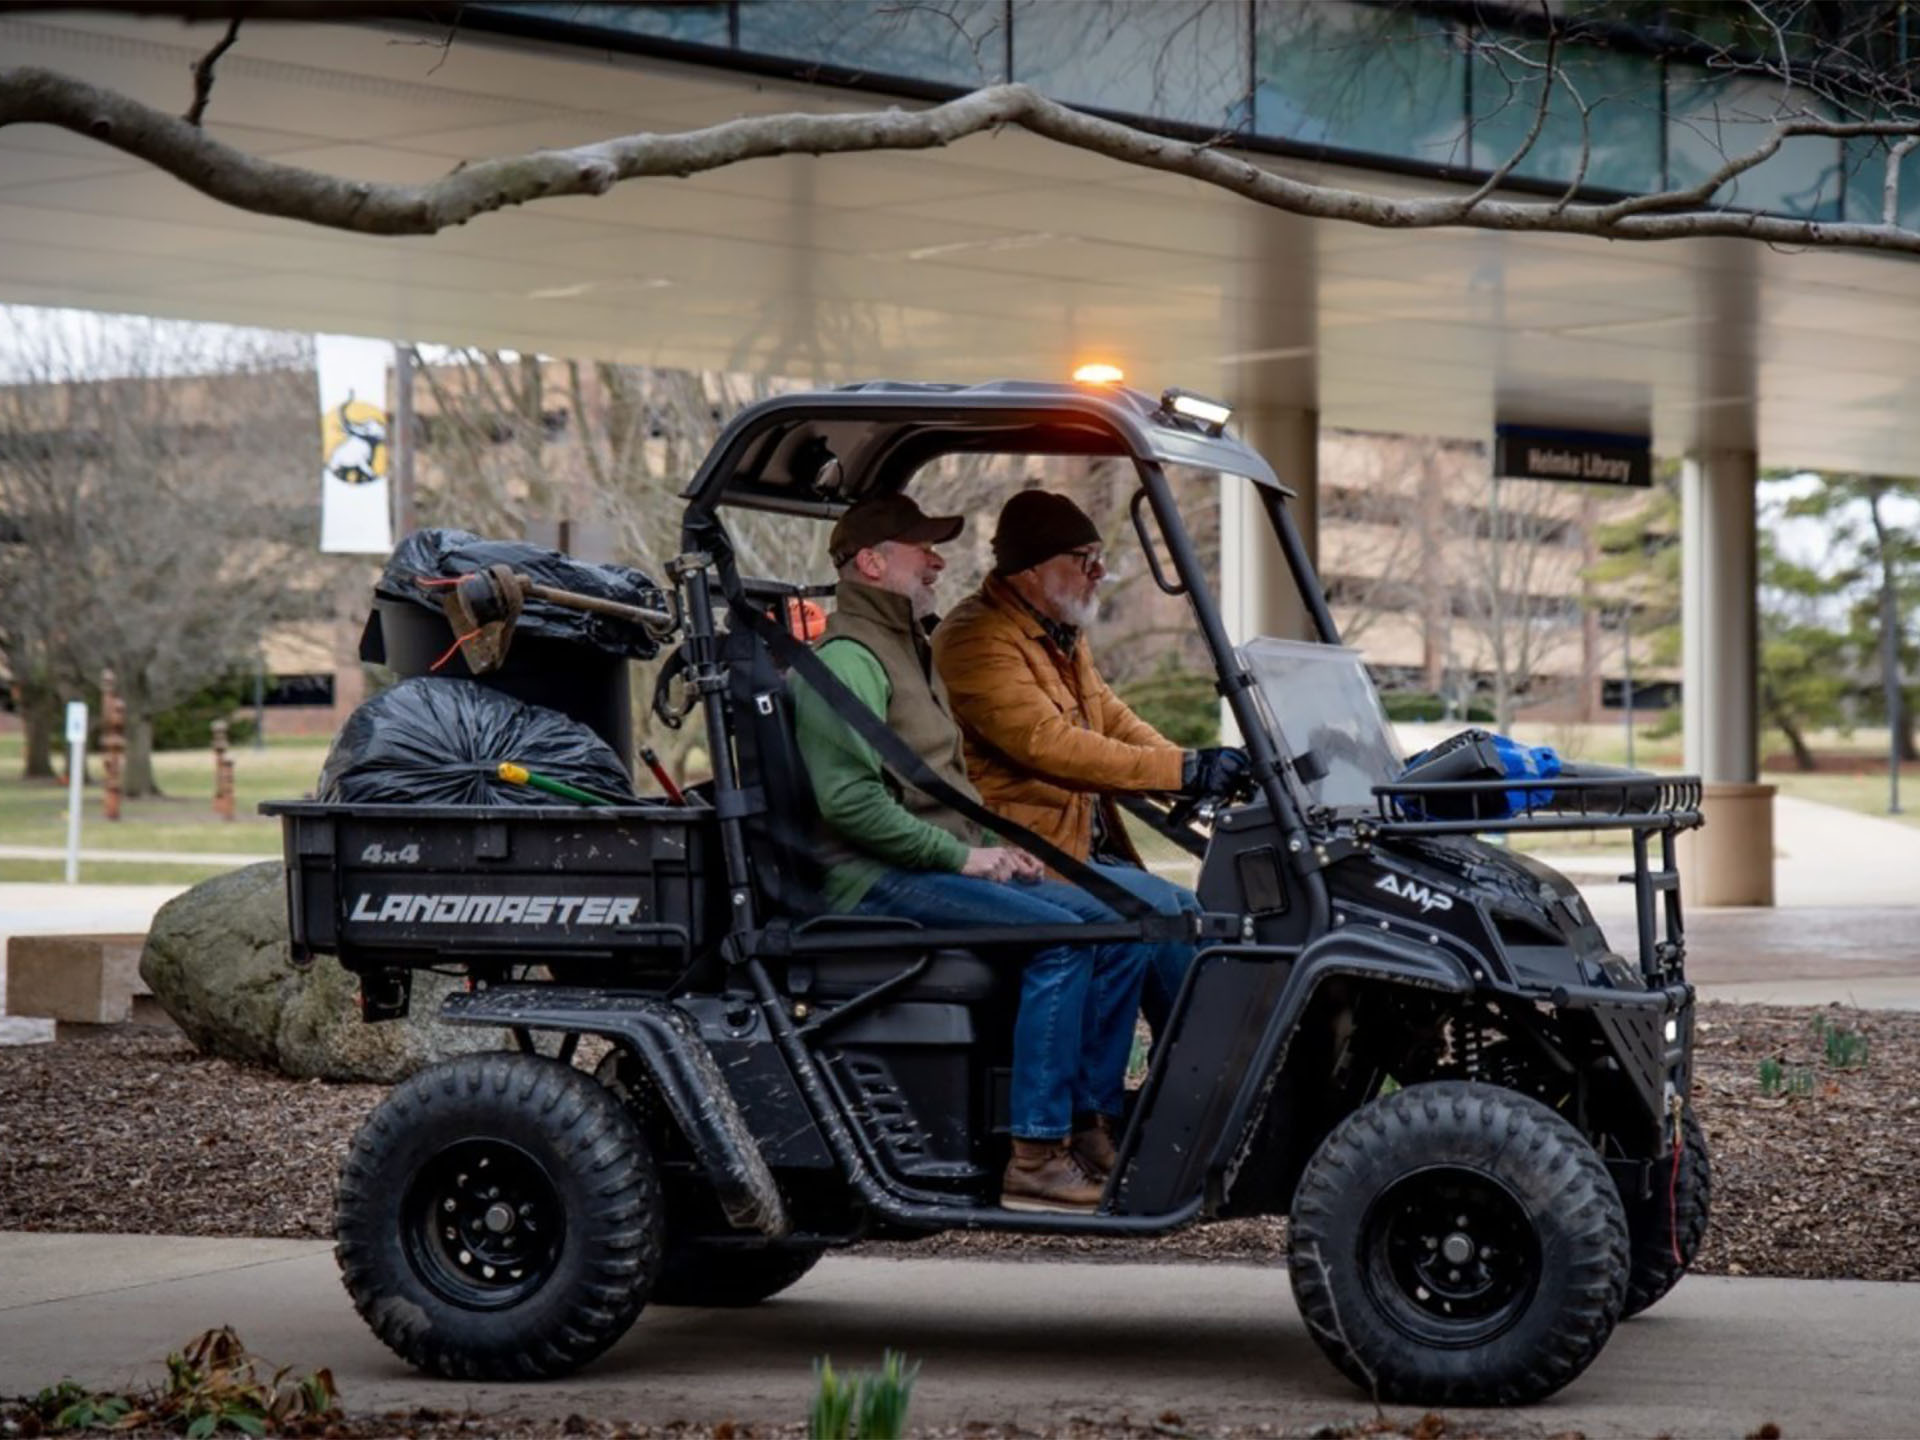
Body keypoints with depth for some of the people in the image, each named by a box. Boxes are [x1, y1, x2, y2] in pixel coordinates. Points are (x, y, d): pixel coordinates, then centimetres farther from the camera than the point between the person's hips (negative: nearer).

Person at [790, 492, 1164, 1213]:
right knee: (1056, 936, -27)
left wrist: (995, 848, 12)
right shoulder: (846, 662, -10)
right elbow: (848, 801, -21)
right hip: (880, 882, -10)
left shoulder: (910, 652, 24)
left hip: (943, 867, 10)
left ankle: (1094, 1127, -2)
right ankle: (1035, 1158, -27)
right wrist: (962, 855, -17)